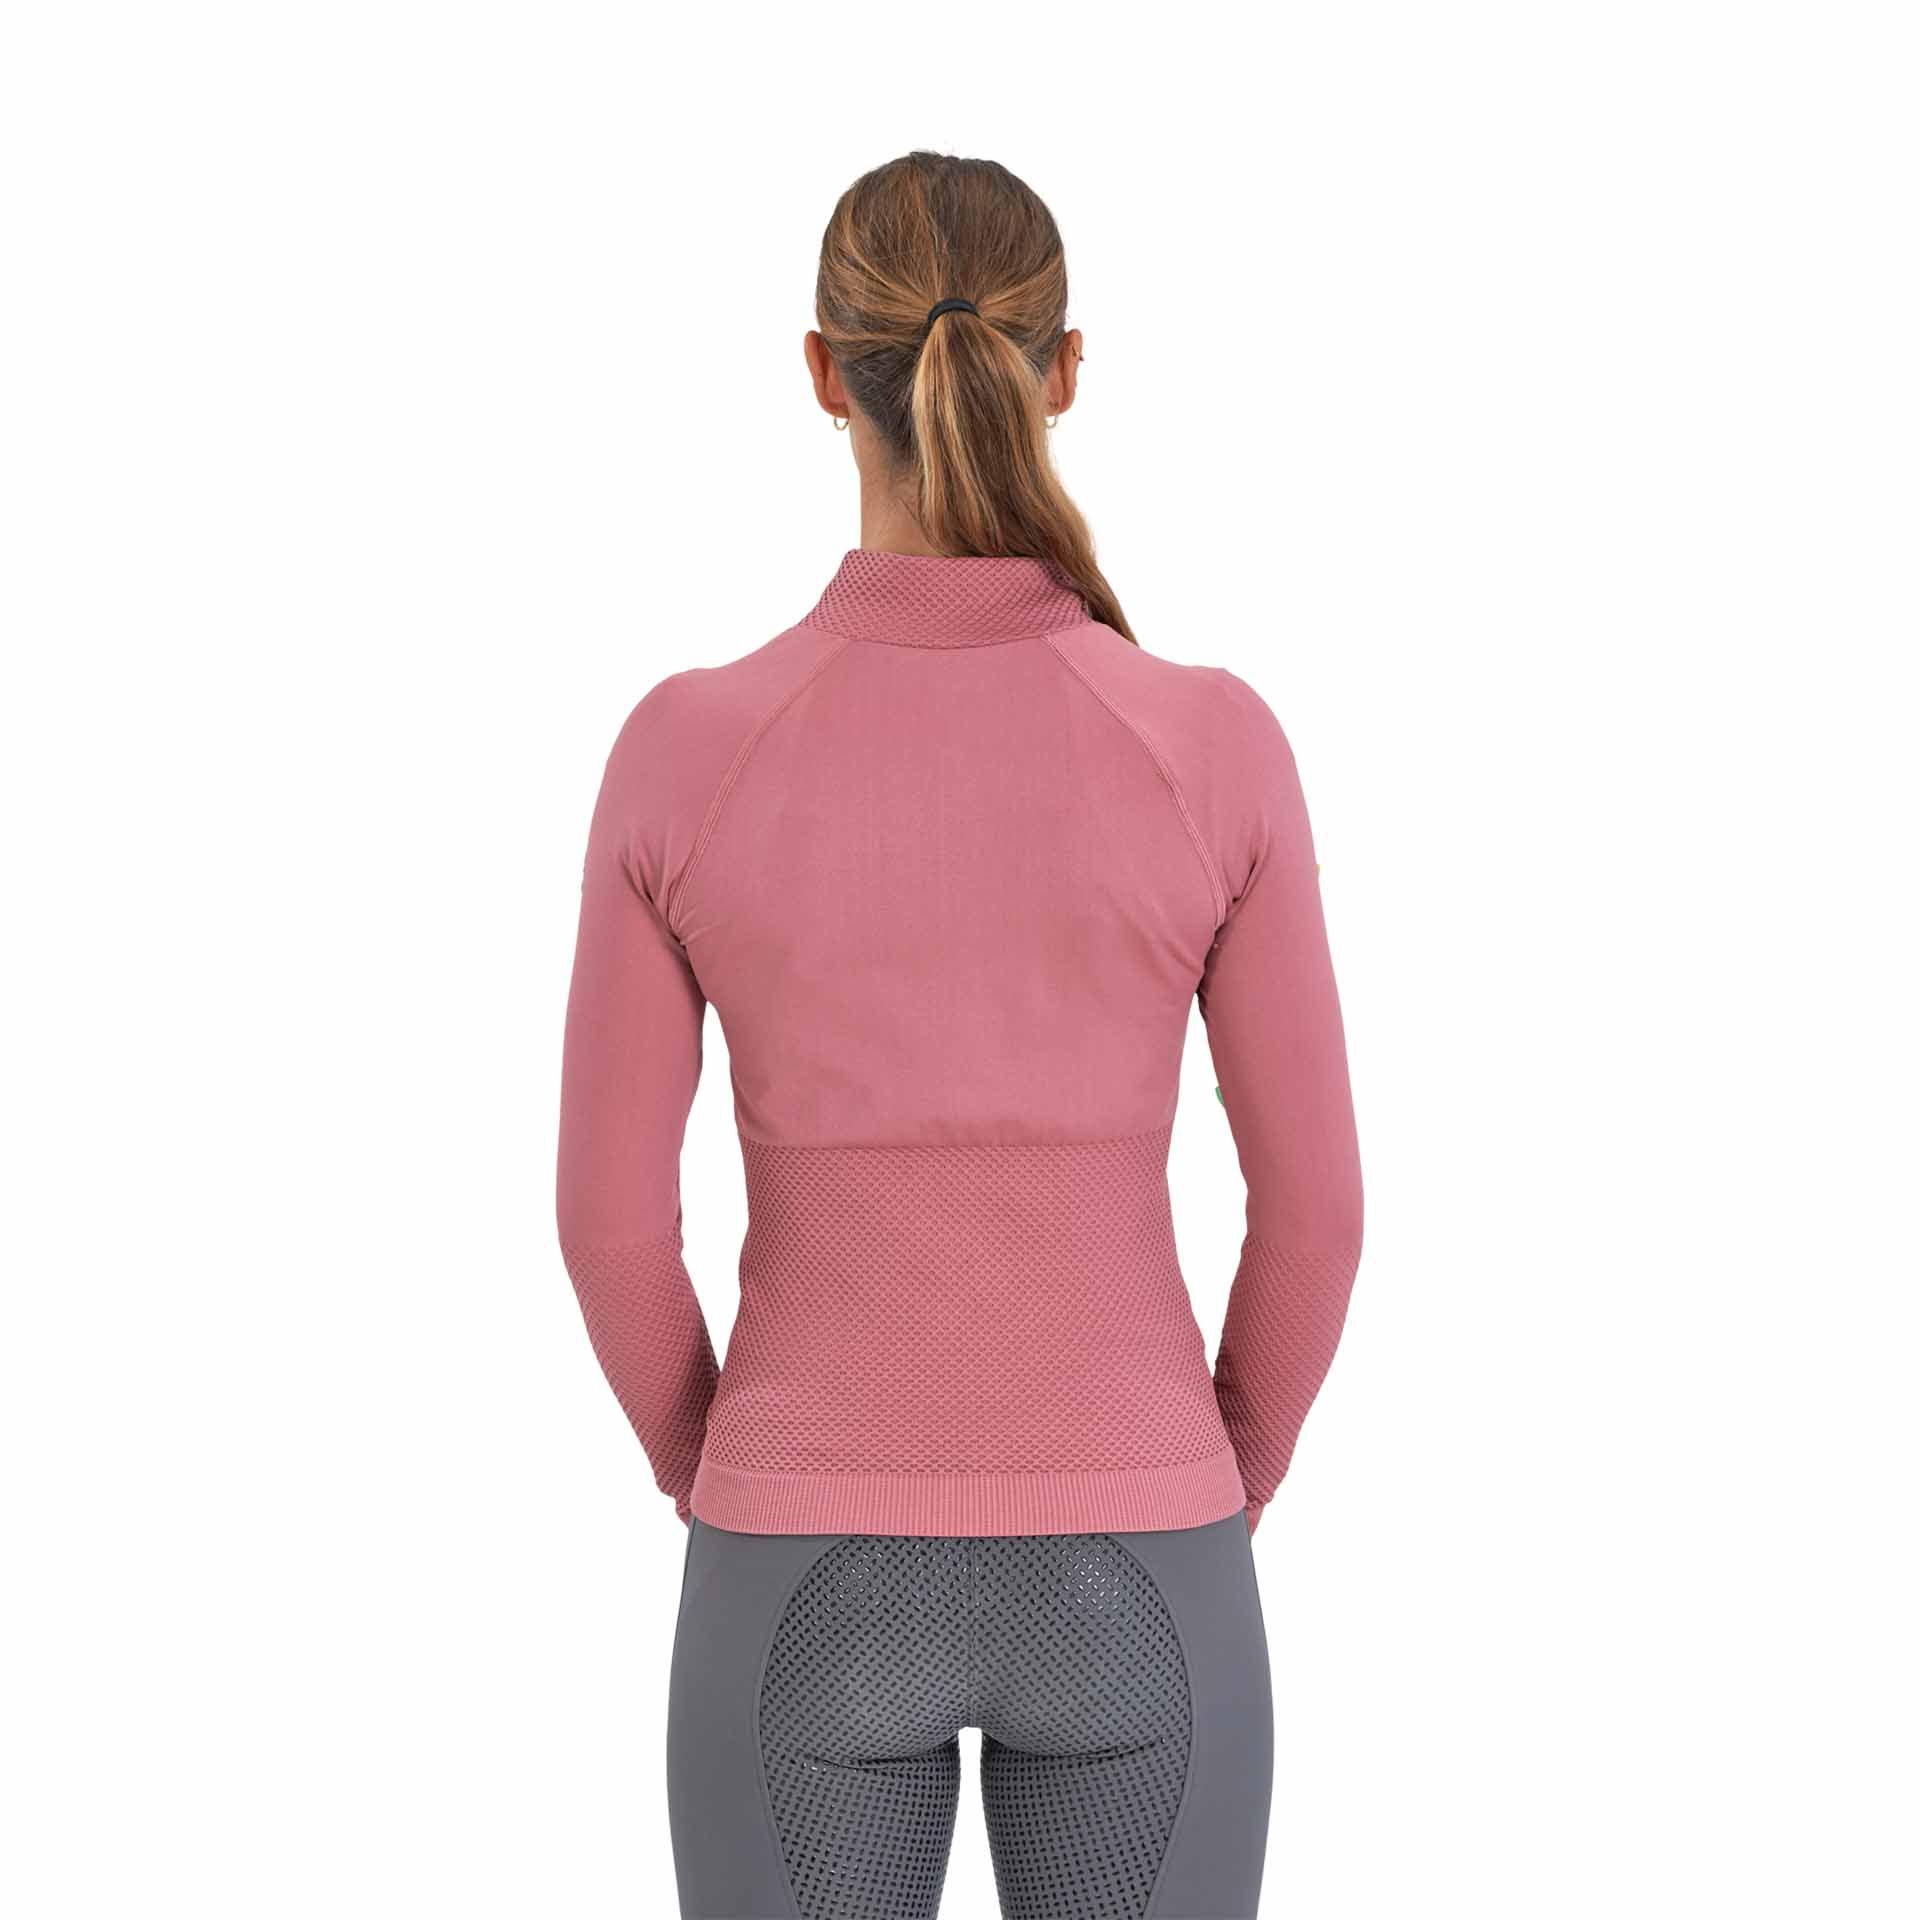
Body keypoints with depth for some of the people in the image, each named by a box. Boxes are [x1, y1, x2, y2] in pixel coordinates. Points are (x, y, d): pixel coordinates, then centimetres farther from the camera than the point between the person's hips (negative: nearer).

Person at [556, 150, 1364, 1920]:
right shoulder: (1216, 747, -12)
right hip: (1119, 1589, 0)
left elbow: (611, 1211, -6)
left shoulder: (685, 750, -11)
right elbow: (1313, 1200, -6)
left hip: (820, 1591, 0)